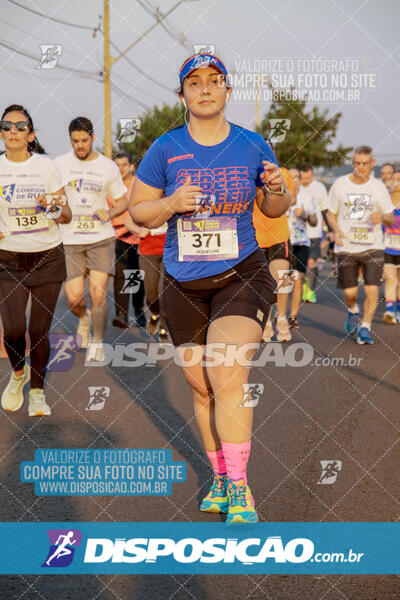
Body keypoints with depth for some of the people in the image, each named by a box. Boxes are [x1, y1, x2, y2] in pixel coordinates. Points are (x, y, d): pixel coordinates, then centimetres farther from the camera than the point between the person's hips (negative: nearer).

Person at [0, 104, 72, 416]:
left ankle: (38, 391, 20)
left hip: (48, 258, 0)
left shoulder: (46, 166, 0)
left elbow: (67, 216, 4)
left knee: (40, 330, 0)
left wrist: (55, 207, -18)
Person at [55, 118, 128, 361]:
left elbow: (123, 201, 11)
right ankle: (84, 317, 32)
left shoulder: (108, 167, 4)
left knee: (98, 292, -11)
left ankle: (98, 343, 10)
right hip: (70, 239, 1)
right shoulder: (60, 164, 4)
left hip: (101, 237, -1)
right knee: (74, 298, -5)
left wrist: (109, 213, -10)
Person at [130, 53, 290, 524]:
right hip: (183, 285, 2)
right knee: (202, 389, 9)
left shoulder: (253, 146, 1)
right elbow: (137, 211, 4)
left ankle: (238, 487, -6)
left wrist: (275, 191, -11)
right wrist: (171, 203, -15)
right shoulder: (165, 149, 0)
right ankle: (221, 479, 28)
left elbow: (273, 210, 12)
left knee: (228, 379, -19)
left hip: (242, 274, -2)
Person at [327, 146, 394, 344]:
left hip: (372, 247, 0)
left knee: (372, 290, -11)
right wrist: (336, 230, -8)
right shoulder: (340, 184, 2)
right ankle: (352, 312, 36)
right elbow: (331, 213, 12)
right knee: (349, 292, 1)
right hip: (346, 247, 0)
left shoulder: (379, 187, 3)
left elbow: (391, 219, 7)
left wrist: (382, 217, -17)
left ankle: (365, 328, 7)